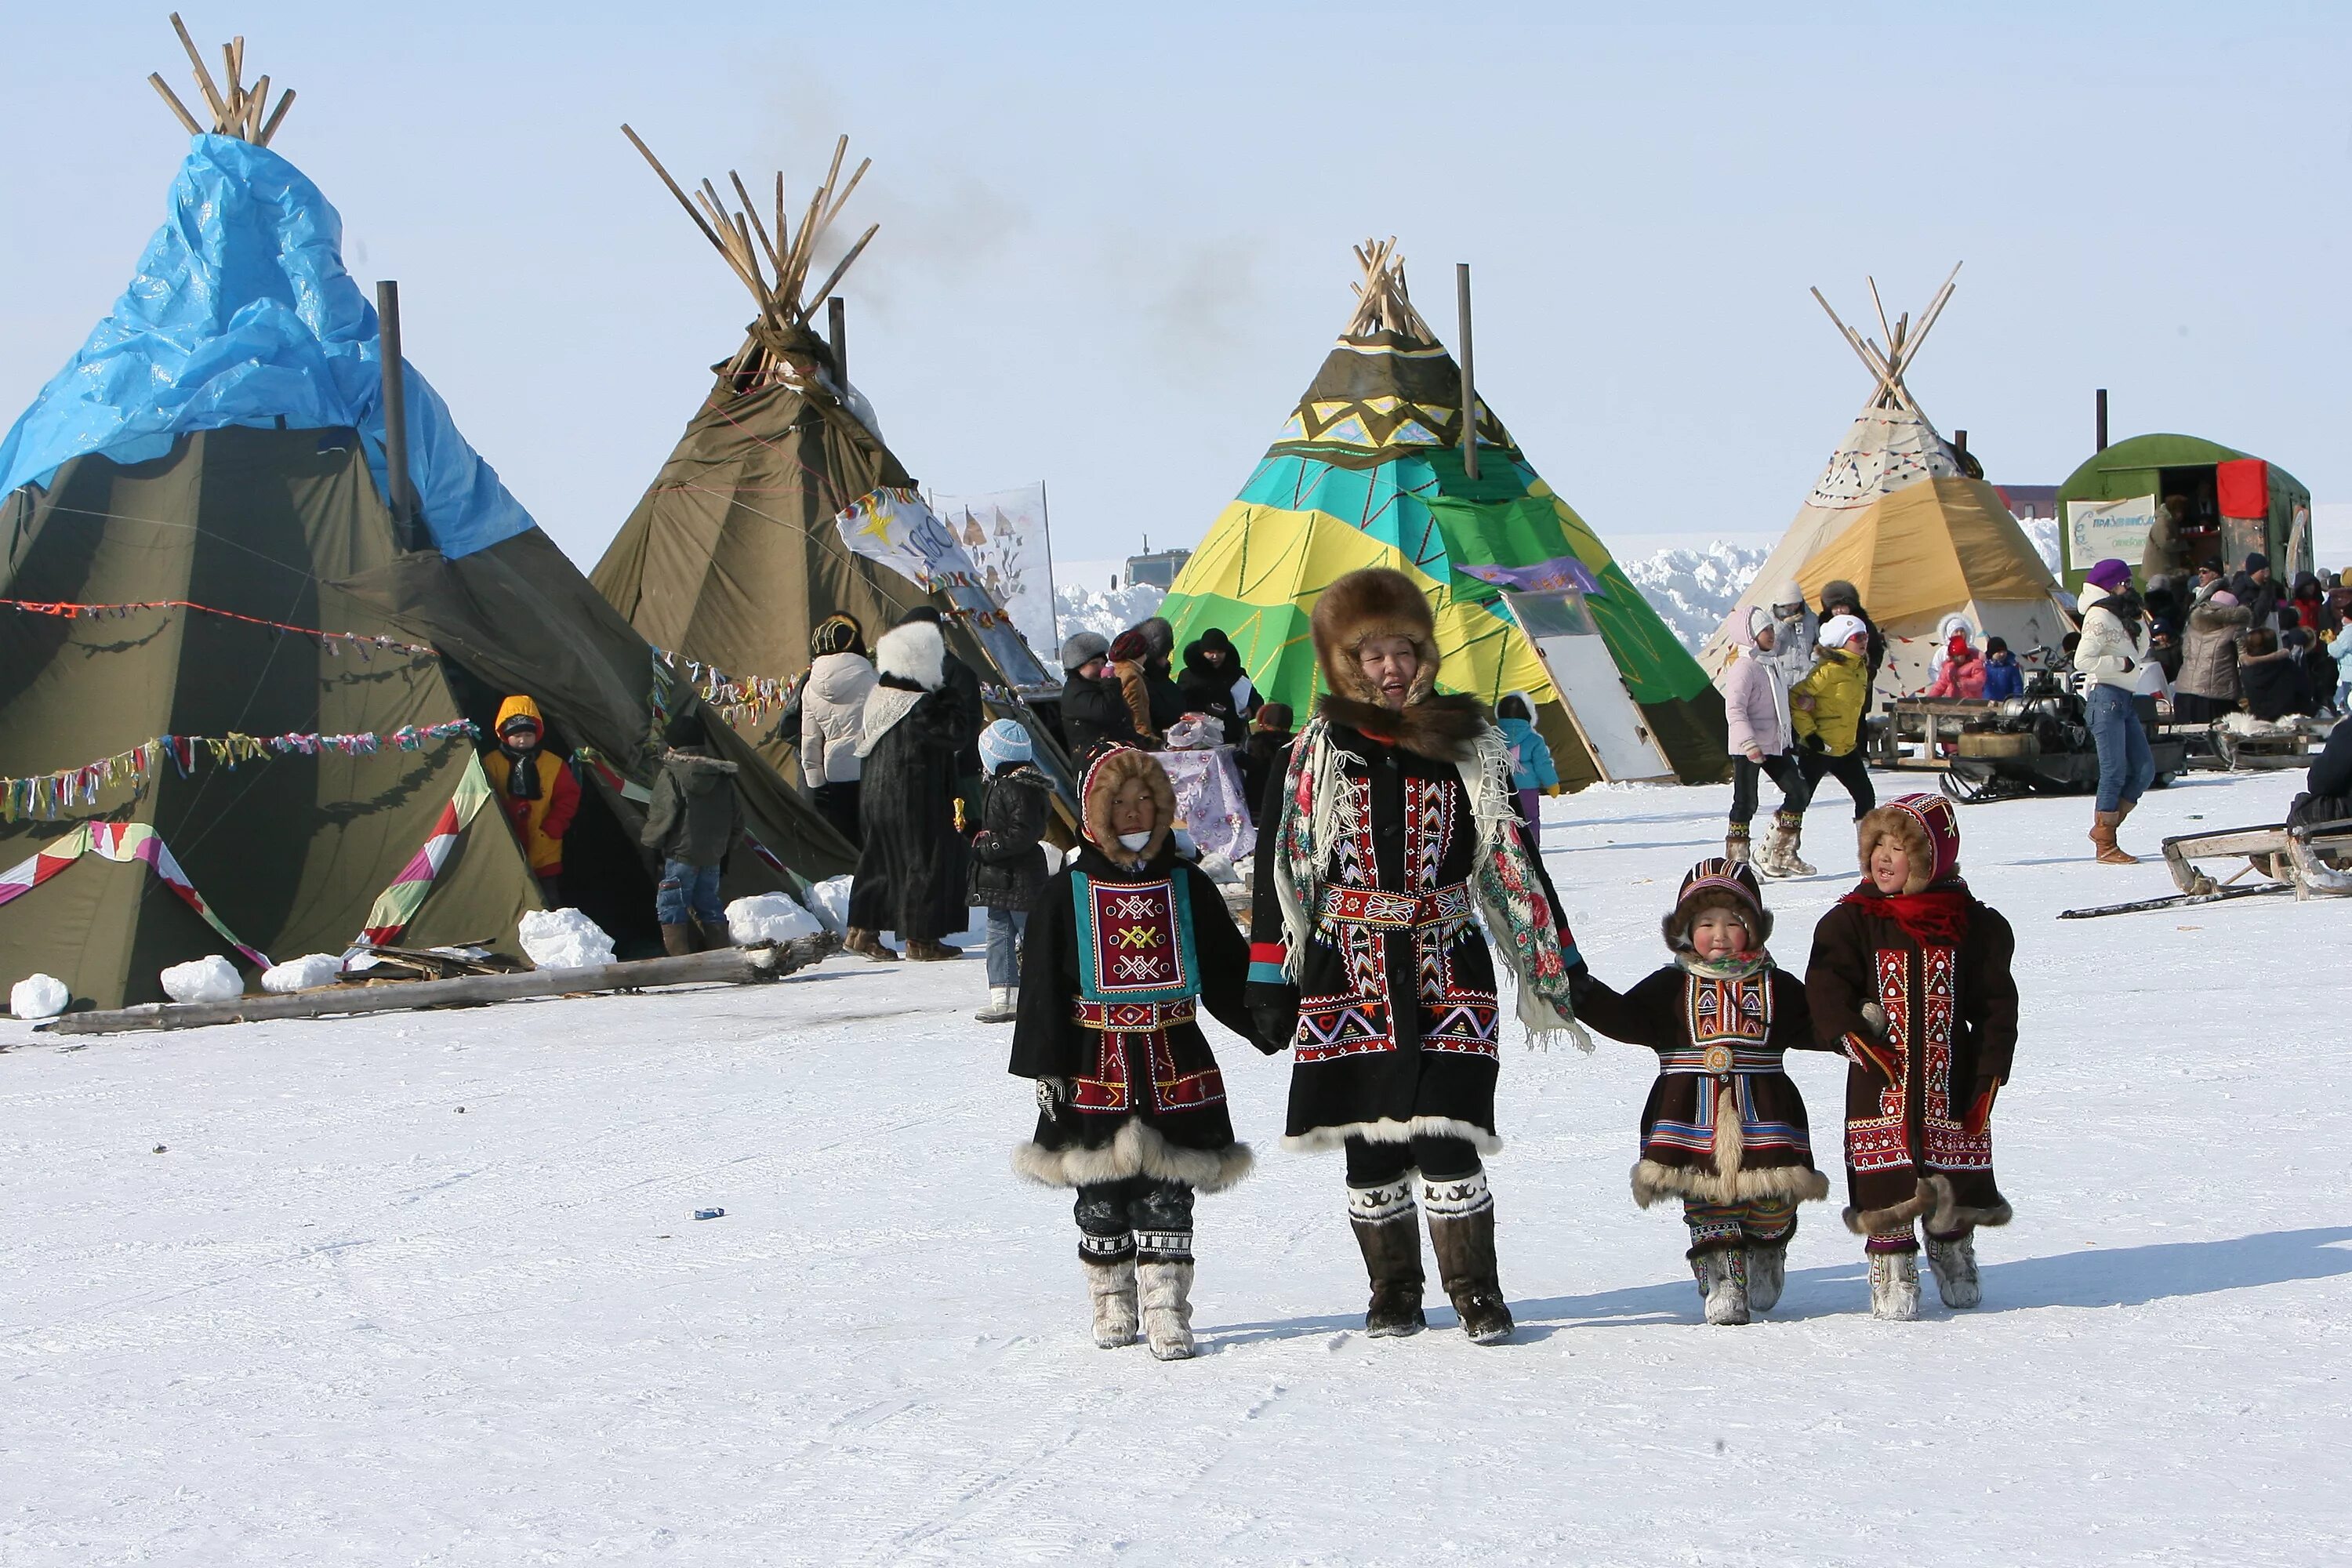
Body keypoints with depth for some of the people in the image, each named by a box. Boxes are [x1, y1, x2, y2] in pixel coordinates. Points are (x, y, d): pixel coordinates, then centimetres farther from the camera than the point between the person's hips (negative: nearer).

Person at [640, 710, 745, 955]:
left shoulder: (671, 775, -10)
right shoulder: (722, 776, 9)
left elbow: (663, 816, -13)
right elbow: (737, 817, 14)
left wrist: (648, 839, 4)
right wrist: (726, 848, 24)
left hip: (681, 854, -6)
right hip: (713, 856, 6)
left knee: (671, 907, -1)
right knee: (708, 905, 16)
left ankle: (680, 960, -9)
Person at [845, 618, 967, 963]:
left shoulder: (879, 696, 5)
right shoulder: (920, 707, -21)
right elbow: (955, 737, -20)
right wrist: (949, 702, -7)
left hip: (876, 794, 9)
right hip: (915, 801, -9)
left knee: (879, 859, 16)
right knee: (927, 860, 1)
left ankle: (863, 930, 18)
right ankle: (921, 938, 5)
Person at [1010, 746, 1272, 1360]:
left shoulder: (1186, 886, 8)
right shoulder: (1068, 892, 3)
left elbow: (1229, 975, 11)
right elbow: (1042, 988, 3)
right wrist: (1047, 1068, -2)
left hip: (1176, 1063, 1)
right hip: (1098, 1066, -1)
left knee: (1166, 1195, -2)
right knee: (1102, 1195, 5)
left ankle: (1166, 1309, -2)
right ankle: (1112, 1307, 16)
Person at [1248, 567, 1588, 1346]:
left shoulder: (1467, 742, 7)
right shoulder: (1319, 750, 4)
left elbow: (1511, 857, 10)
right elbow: (1282, 868, 5)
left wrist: (1555, 966, 7)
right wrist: (1271, 981, 2)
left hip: (1448, 961, -1)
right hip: (1351, 967, 1)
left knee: (1445, 1134, -11)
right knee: (1370, 1146, 5)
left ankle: (1475, 1290, 2)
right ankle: (1394, 1292, 19)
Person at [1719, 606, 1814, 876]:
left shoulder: (1771, 664, 12)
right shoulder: (1743, 668, -16)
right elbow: (1734, 709, -24)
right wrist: (1748, 742, -31)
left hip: (1775, 745, 9)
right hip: (1748, 750, -9)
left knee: (1798, 793, 6)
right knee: (1746, 803, -5)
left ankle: (1782, 854, 15)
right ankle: (1735, 861, 4)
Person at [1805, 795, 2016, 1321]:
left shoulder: (1973, 924, 2)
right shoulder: (1851, 922, 0)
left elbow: (1996, 1003, 4)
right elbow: (1826, 988, -6)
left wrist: (1990, 1071, -1)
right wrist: (1853, 1031, -21)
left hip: (1952, 1076, 1)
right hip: (1882, 1079, -1)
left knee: (1957, 1168, 9)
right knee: (1886, 1175, -5)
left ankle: (1953, 1248, 32)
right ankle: (1890, 1266, 7)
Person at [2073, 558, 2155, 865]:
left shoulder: (2122, 617, 20)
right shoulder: (2099, 617, -8)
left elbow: (2140, 653, 23)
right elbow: (2083, 660, -18)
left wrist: (2139, 623, 10)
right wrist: (2121, 663, -14)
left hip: (2125, 700, 9)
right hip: (2106, 697, -9)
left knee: (2144, 770, 6)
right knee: (2115, 771, -9)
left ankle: (2104, 828, 13)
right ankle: (2105, 846, -6)